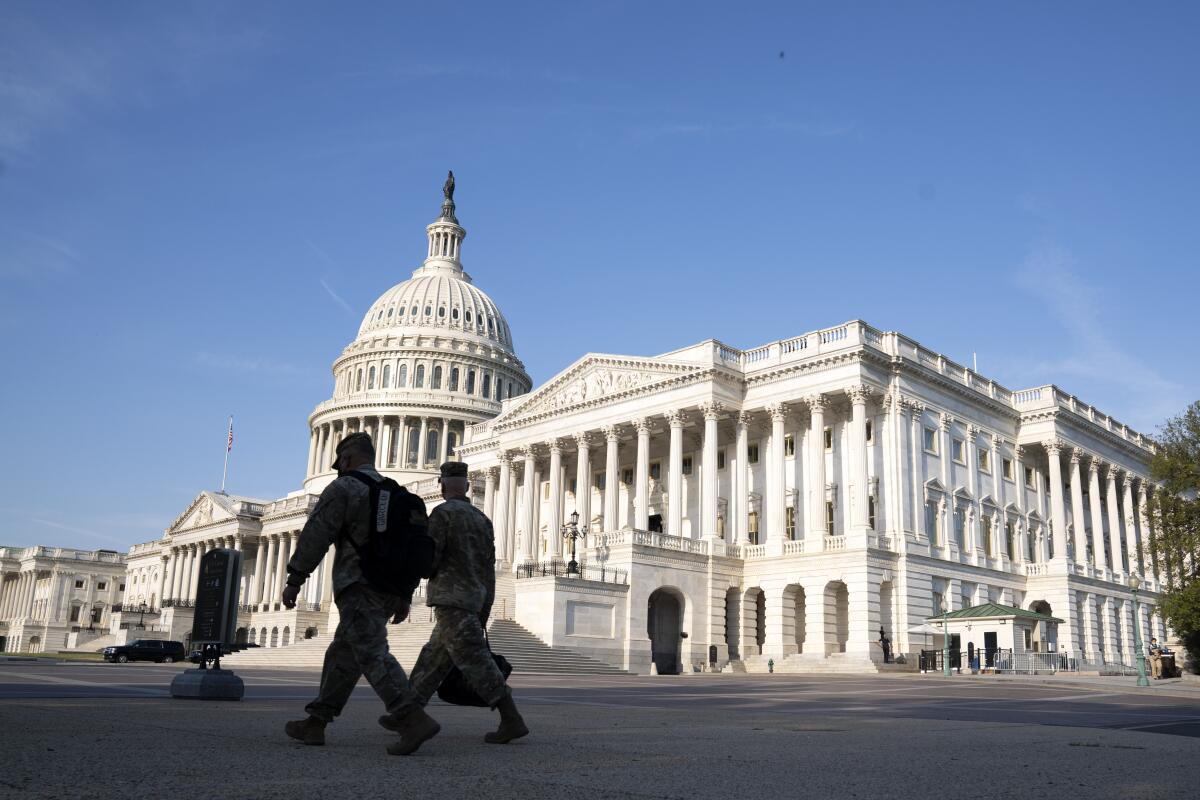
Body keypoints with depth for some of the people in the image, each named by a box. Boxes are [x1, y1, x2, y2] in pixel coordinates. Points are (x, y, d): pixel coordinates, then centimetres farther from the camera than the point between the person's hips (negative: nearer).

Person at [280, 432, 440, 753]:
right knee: (343, 654, 16)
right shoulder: (397, 495, 19)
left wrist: (294, 579, -4)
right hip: (388, 591, 8)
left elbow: (316, 534, -10)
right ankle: (315, 722, 21)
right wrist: (405, 597, 18)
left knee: (373, 655, -16)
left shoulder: (344, 488, -3)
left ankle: (414, 720, -30)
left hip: (359, 586, -8)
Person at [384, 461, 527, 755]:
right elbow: (489, 569, 12)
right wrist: (483, 614, 15)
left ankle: (512, 720, -13)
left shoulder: (442, 513, -7)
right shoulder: (481, 519, 14)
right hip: (474, 599, 8)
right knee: (434, 658, 15)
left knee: (474, 660, -9)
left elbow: (428, 559, -15)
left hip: (451, 599, -8)